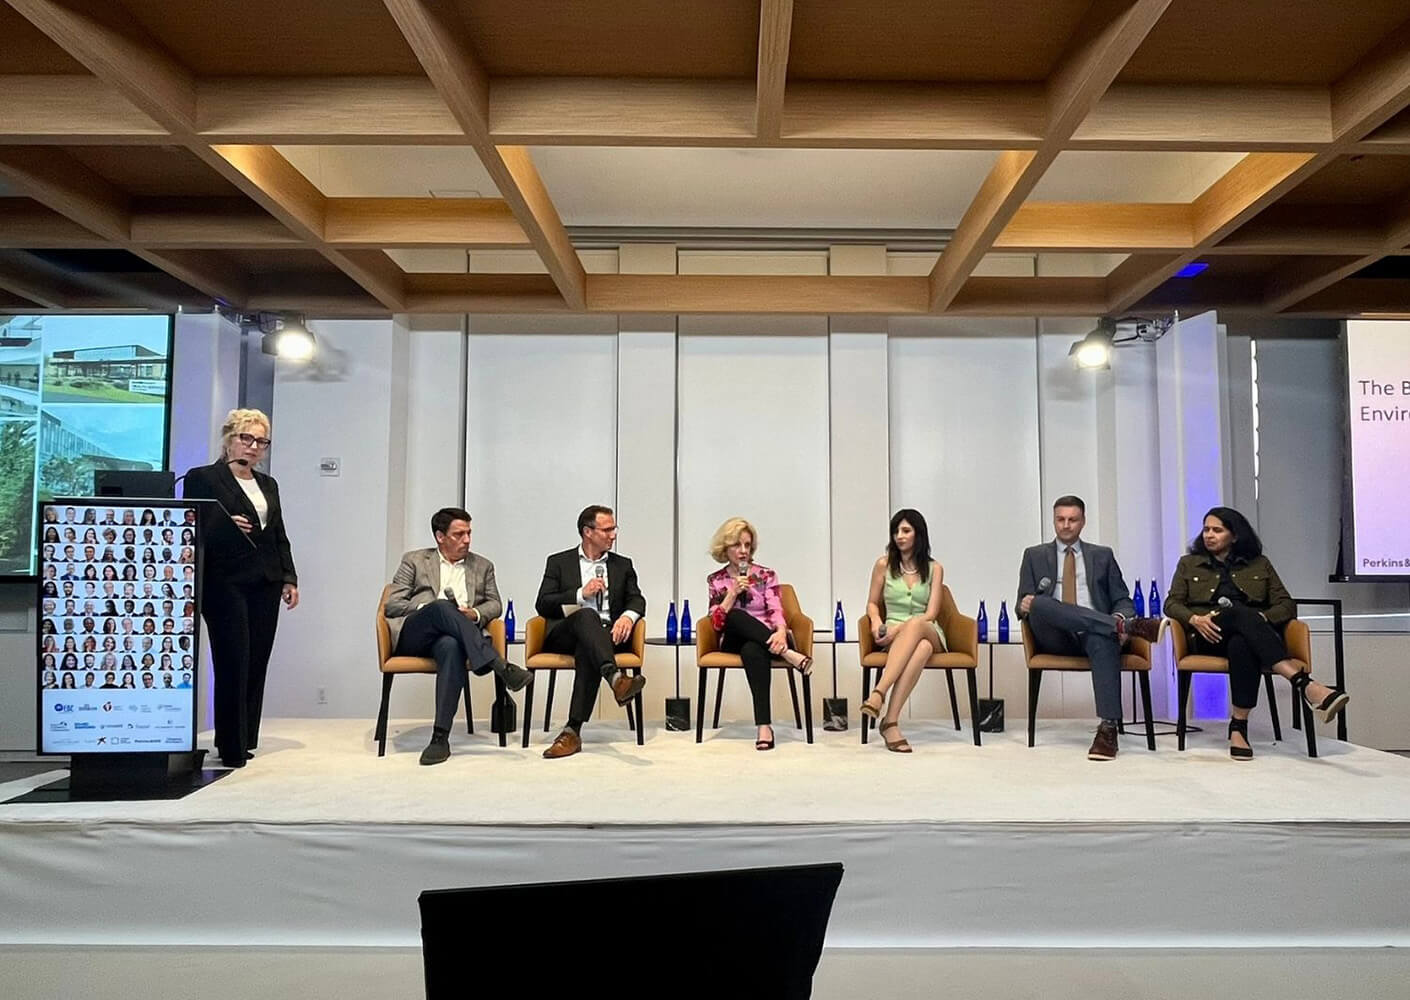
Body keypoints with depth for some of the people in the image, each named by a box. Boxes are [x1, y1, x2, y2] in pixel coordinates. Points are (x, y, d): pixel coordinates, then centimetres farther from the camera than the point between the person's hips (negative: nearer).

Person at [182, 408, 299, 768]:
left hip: (265, 584, 6)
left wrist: (289, 579, 11)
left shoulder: (268, 485, 20)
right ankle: (232, 747, 1)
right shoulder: (203, 478, 3)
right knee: (233, 664, -7)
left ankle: (245, 739, 14)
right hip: (225, 583, -6)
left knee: (256, 664, 5)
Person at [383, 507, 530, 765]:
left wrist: (476, 613, -5)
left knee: (451, 647, -38)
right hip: (412, 636, -1)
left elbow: (495, 604, 19)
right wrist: (428, 608, -8)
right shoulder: (414, 560, 16)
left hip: (451, 637, 1)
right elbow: (391, 605, 9)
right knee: (442, 606, -35)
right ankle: (499, 666, -42)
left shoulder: (482, 566, 23)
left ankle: (441, 736, -41)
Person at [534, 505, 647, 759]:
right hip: (564, 635, -1)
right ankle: (616, 678, -58)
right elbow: (542, 605, 4)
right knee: (587, 615, -36)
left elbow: (637, 600, 9)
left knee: (587, 650, -36)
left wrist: (628, 616, -15)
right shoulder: (558, 562, 15)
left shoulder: (623, 565, 22)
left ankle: (573, 730, -39)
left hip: (606, 635, 1)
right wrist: (581, 594, -8)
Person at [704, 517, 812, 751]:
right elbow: (717, 623, -1)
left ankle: (764, 725, -49)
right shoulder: (716, 580, 9)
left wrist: (781, 632, -30)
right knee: (737, 615, -34)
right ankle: (788, 654, -42)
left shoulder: (766, 575, 8)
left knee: (752, 651, -40)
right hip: (735, 641, 1)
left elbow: (775, 611, -7)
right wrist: (733, 592, -14)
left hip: (765, 640, -1)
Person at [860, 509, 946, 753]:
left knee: (914, 626, -41)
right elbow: (872, 603, 16)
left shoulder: (934, 568, 7)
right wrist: (876, 621, -8)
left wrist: (900, 627, -18)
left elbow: (931, 613, -2)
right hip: (893, 635, 0)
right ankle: (891, 723, -47)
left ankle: (878, 694, -50)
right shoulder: (884, 564, 9)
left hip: (929, 633, 0)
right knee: (922, 648, -40)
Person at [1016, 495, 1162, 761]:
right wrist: (1025, 606, -14)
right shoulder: (1034, 555, 19)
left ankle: (1108, 727, -43)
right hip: (1054, 638, 0)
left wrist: (1120, 617, -10)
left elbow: (1122, 600, 15)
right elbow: (1024, 604, 12)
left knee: (1105, 638, -38)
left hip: (1093, 634, 0)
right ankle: (1128, 626, -38)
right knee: (1039, 603, -35)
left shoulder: (1103, 555, 22)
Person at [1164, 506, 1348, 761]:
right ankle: (1305, 684, -53)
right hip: (1209, 637, -1)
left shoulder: (1259, 564, 22)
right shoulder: (1188, 564, 21)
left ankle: (1238, 726, -44)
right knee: (1242, 614, -38)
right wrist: (1195, 619, -12)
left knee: (1241, 644, -41)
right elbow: (1171, 603, 10)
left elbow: (1287, 605, 14)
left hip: (1251, 635, 1)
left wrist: (1261, 618, -9)